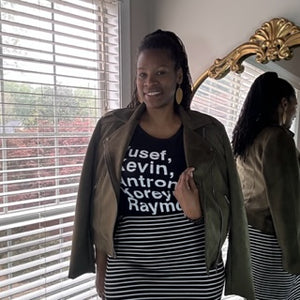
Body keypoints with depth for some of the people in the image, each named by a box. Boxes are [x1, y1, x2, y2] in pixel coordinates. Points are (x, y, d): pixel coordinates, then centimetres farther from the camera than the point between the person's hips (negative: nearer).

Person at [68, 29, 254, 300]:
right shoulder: (111, 128, -5)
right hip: (126, 274, 0)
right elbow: (99, 207, 1)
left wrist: (198, 211, -20)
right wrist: (101, 268, 3)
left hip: (196, 274, 1)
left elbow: (224, 210, 1)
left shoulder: (208, 132, -5)